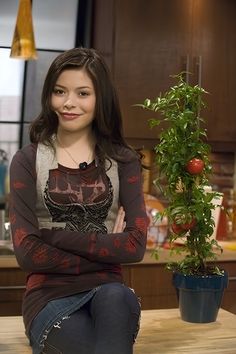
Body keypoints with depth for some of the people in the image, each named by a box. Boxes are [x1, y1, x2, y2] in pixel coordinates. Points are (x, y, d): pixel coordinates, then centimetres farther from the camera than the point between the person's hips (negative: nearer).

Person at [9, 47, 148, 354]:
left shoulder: (123, 160, 7)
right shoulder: (28, 161, 2)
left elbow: (135, 245, -4)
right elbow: (27, 252, -7)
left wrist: (56, 235, -9)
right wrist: (106, 251, -7)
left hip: (109, 292, 2)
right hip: (51, 295, -2)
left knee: (116, 297, -34)